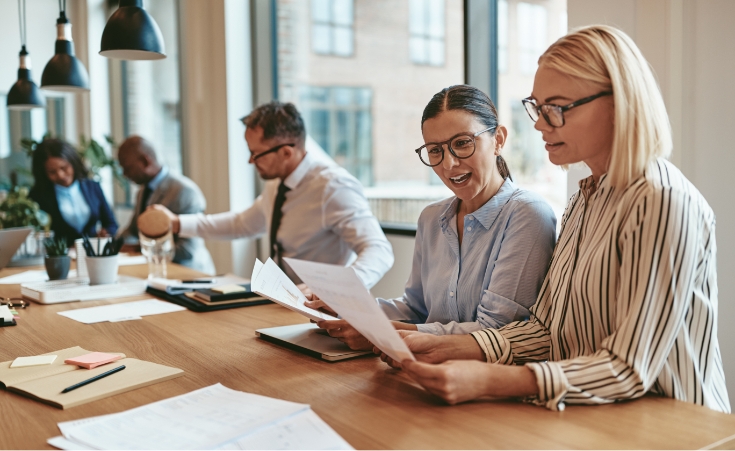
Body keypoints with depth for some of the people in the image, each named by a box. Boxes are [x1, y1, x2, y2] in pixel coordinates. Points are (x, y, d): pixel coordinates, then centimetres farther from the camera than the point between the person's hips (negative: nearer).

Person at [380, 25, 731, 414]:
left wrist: (489, 381, -29)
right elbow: (546, 329, 6)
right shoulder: (584, 200, 9)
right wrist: (448, 348, -7)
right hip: (592, 420, 6)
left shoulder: (664, 203, -17)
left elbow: (629, 371, -21)